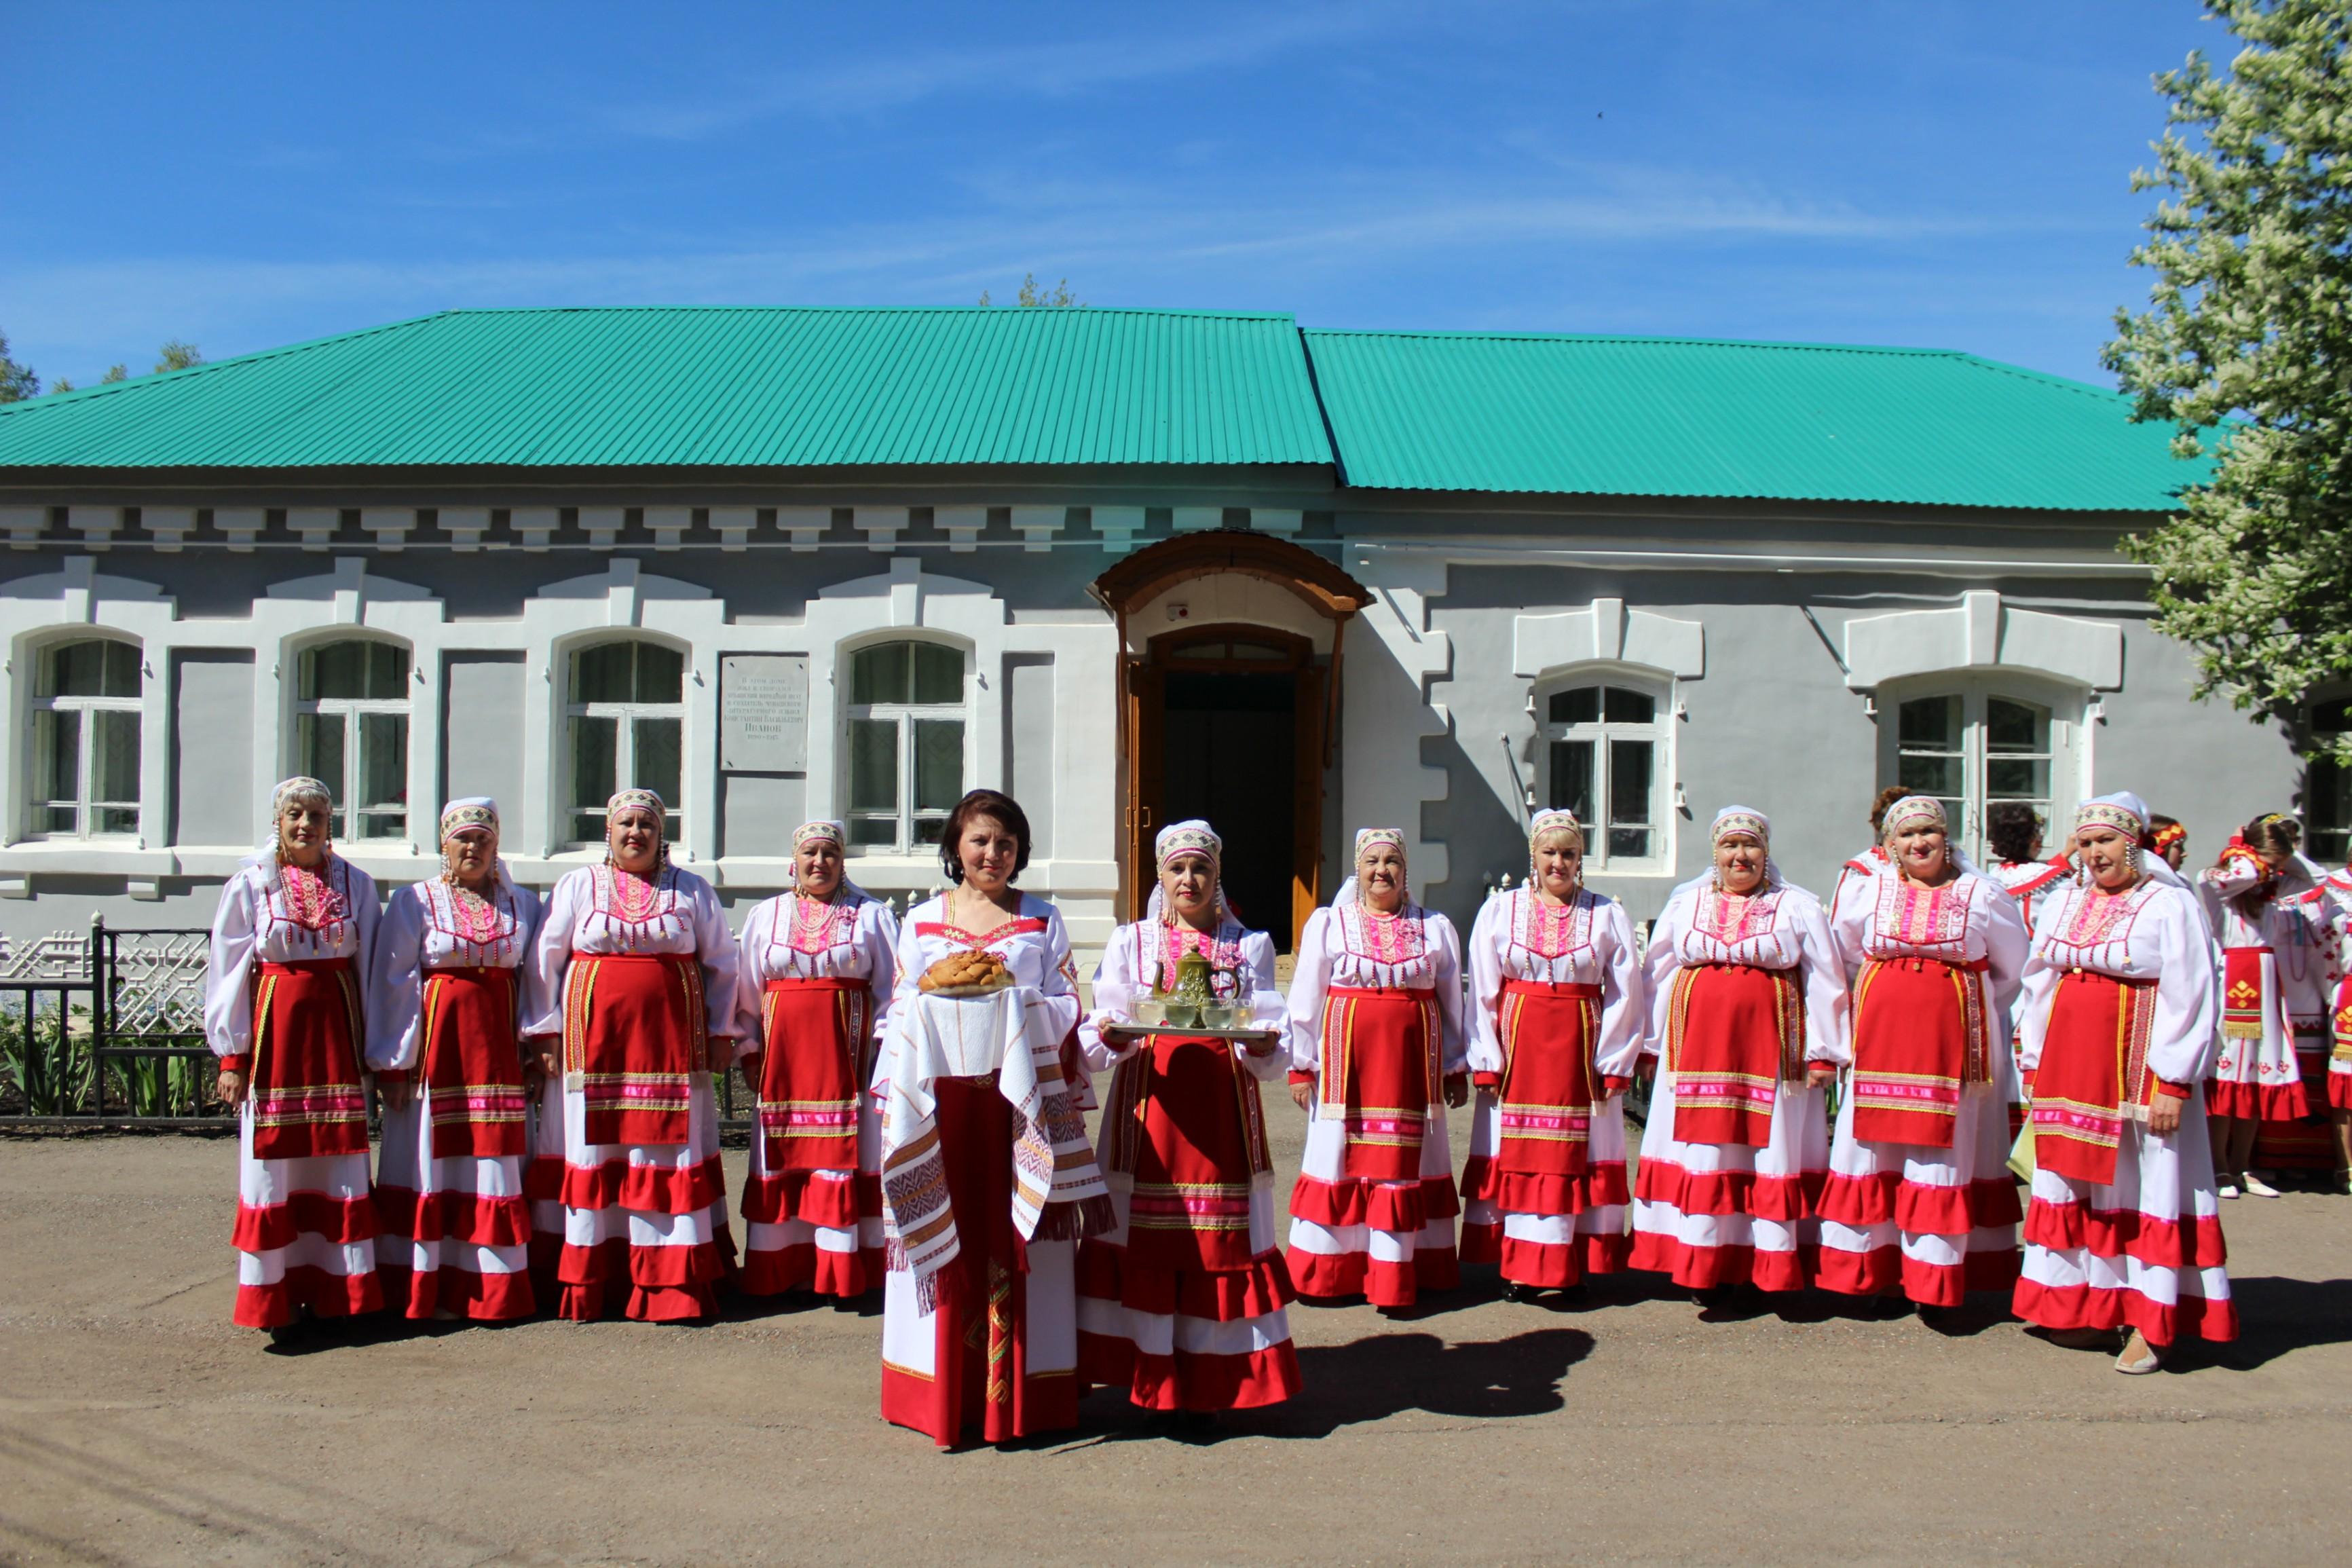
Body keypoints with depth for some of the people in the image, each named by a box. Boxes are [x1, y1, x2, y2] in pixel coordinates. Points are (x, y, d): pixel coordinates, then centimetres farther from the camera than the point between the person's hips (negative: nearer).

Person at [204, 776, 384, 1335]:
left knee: (339, 1160, 3)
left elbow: (368, 969, 8)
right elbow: (227, 972, 1)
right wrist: (232, 1056, -3)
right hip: (276, 1026, -2)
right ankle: (278, 1297, 9)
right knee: (274, 1164, 1)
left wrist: (371, 1049, 6)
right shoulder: (250, 883, 1)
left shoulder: (355, 884, 6)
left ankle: (333, 1289, 12)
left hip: (335, 1027, 2)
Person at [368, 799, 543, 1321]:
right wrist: (394, 1061, -7)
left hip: (497, 1044, 2)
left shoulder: (521, 904, 11)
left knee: (493, 1162, 3)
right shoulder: (415, 901, 2)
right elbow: (392, 981, -2)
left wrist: (534, 1043, 0)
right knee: (433, 1164, 2)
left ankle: (493, 1288, 11)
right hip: (436, 1040, -2)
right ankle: (428, 1290, 11)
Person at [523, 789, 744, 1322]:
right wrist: (548, 1032, 2)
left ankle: (670, 1287, 4)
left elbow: (721, 964, 13)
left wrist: (721, 1032, 8)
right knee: (596, 1155, 2)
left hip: (671, 1043, 0)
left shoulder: (691, 891, 10)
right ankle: (590, 1287, 10)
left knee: (671, 1154, -1)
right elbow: (546, 960, 8)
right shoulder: (578, 886, 9)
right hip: (596, 1040, 0)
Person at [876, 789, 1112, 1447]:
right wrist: (942, 995, -8)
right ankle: (946, 1394, 11)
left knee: (1015, 1238, -1)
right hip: (941, 1093, 1)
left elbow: (1067, 1005, 6)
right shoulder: (920, 921, 13)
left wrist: (1013, 1000, -11)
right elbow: (901, 1010, 12)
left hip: (1021, 1094, -1)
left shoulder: (1042, 918, 11)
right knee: (948, 1237, 0)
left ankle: (1018, 1393, 8)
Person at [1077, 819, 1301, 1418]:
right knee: (1141, 1232, -3)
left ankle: (1207, 1381, 10)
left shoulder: (1250, 944, 12)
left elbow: (1271, 1053, 4)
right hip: (1149, 1105, 0)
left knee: (1219, 1238, 0)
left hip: (1222, 1109, 0)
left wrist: (1263, 1048, -18)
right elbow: (1098, 1038, 3)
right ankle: (1147, 1375, 8)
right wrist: (1110, 1039, -20)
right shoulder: (1131, 941, 11)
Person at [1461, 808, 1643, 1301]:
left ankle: (1576, 1266, 13)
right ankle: (1516, 1266, 9)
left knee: (1578, 1157, 3)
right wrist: (1487, 1062, -4)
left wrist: (1613, 1064, -3)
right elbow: (1483, 992, 3)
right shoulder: (1499, 910, 4)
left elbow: (1625, 996, 3)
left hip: (1581, 1050, 0)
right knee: (1515, 1155, 2)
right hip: (1518, 1044, 0)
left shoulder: (1607, 915, 4)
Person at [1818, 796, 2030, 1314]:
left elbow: (2012, 970, 13)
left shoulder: (1983, 895, 2)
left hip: (1950, 1039, -1)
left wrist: (1972, 1010, 12)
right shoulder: (1864, 891, 4)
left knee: (1943, 1152, 2)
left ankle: (1933, 1278, 10)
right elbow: (1843, 960, 15)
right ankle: (1878, 1269, 13)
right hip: (1882, 1035, 1)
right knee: (1875, 1147, 3)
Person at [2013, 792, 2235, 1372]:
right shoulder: (2065, 903, 10)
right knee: (2074, 1183, 9)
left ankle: (2149, 1323, 6)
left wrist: (2175, 1083, -14)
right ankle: (2087, 1307, 19)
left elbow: (2191, 999, -10)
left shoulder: (2170, 904, -6)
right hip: (2070, 1065, 6)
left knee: (2144, 1184, 0)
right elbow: (2039, 984, 14)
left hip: (2137, 1070, -5)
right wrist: (2035, 1063, 11)